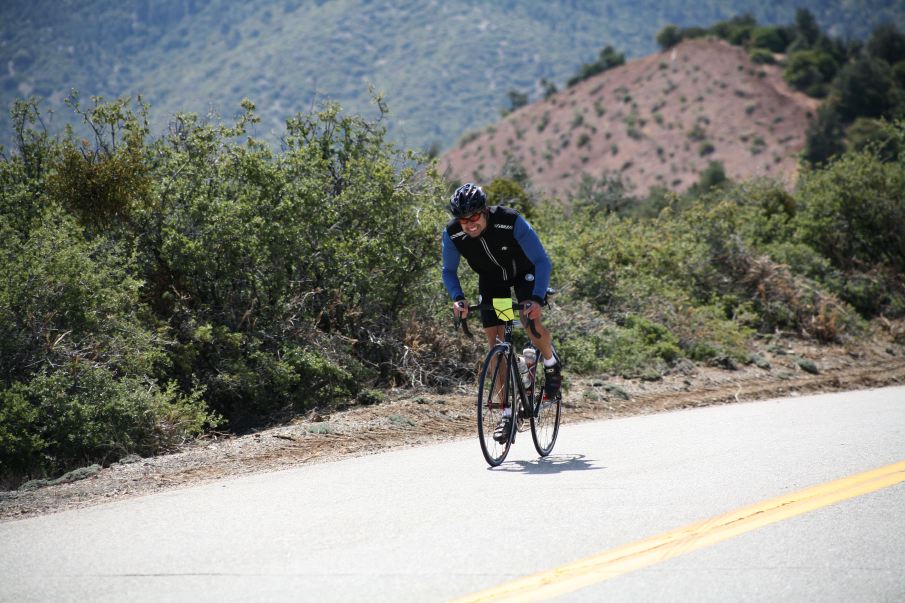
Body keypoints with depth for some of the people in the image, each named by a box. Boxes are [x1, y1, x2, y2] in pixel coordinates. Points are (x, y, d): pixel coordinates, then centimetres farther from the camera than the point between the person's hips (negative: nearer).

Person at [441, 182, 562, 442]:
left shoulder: (511, 221, -36)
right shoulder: (452, 234, -26)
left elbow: (543, 262, -33)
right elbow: (449, 271, -9)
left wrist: (537, 299, -46)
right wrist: (457, 299, -27)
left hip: (524, 272, -3)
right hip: (491, 279, 3)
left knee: (531, 321, -27)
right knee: (495, 344, -6)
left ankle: (551, 363, 6)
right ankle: (507, 413, 1)